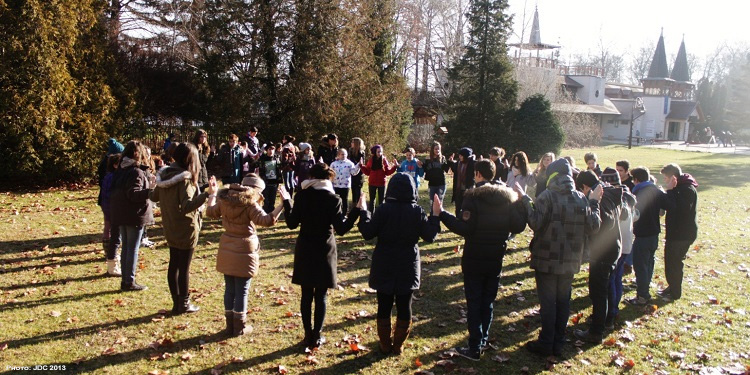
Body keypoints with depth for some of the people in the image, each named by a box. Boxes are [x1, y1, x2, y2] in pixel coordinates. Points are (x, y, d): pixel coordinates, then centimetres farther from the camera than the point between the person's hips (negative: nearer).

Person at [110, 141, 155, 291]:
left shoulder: (122, 170, 10)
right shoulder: (136, 172, -17)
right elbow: (133, 194, -25)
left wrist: (148, 181, 13)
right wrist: (150, 191, -34)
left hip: (121, 214, 8)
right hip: (134, 215, -8)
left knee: (125, 247, 15)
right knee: (133, 248, 0)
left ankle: (125, 280, 22)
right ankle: (130, 282, 6)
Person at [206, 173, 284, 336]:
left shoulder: (224, 199, 4)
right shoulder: (250, 204, -16)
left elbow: (210, 212, 21)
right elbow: (266, 220, -27)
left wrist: (213, 194, 36)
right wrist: (283, 205, -28)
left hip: (226, 250, 6)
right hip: (244, 251, -6)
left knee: (229, 289, 15)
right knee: (242, 290, 5)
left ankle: (230, 325, 24)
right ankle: (240, 327, 14)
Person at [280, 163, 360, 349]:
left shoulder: (301, 196, -5)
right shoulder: (332, 199, -12)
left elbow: (292, 223, 1)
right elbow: (341, 229, -14)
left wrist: (286, 202, 13)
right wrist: (357, 210, -8)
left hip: (304, 251, 2)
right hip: (324, 252, -2)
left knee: (306, 295, 11)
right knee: (320, 296, 7)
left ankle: (308, 335, 17)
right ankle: (316, 337, 12)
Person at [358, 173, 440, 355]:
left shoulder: (383, 210, -14)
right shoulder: (417, 211, -9)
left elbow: (368, 233, -9)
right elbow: (430, 236, -1)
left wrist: (363, 212, 1)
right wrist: (435, 215, 9)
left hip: (384, 267, -1)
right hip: (408, 266, 1)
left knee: (384, 306, 11)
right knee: (404, 306, 12)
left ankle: (385, 344, 21)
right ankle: (398, 345, 19)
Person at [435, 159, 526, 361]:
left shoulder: (473, 196, -16)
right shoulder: (509, 195, -1)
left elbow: (464, 228, -23)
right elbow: (518, 227, -1)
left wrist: (441, 213, -17)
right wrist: (520, 205, 14)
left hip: (474, 259, -4)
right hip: (496, 259, 5)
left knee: (474, 303, 4)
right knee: (488, 302, 18)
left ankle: (475, 348, 7)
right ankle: (483, 340, 27)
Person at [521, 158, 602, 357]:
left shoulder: (548, 196, -15)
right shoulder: (582, 199, 0)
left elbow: (535, 222, -23)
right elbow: (593, 227, 2)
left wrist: (525, 199, -14)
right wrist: (594, 203, 13)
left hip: (547, 260, -4)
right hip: (570, 261, 5)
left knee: (547, 302, 4)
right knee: (563, 301, 14)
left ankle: (546, 343, 12)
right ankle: (558, 343, 21)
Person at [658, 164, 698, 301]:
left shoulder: (688, 190, -20)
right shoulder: (678, 188, 10)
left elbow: (679, 209, -31)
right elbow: (669, 206, 13)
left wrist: (670, 191, -26)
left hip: (682, 234, -9)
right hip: (675, 232, 9)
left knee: (674, 262, 0)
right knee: (671, 260, 18)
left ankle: (675, 292, 13)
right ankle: (672, 287, 31)